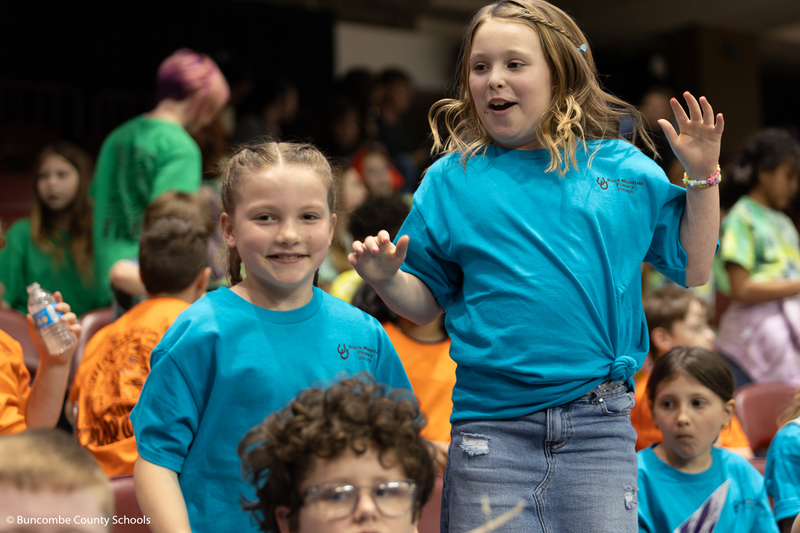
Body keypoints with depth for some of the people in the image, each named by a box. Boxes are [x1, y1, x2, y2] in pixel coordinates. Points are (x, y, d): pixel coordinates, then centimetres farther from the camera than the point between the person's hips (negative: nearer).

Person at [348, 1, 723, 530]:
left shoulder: (626, 169, 7)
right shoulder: (451, 179, 5)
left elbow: (694, 270, 12)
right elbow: (426, 303, 10)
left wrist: (704, 175, 4)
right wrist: (387, 279, -11)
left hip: (598, 427, 1)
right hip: (492, 427, 0)